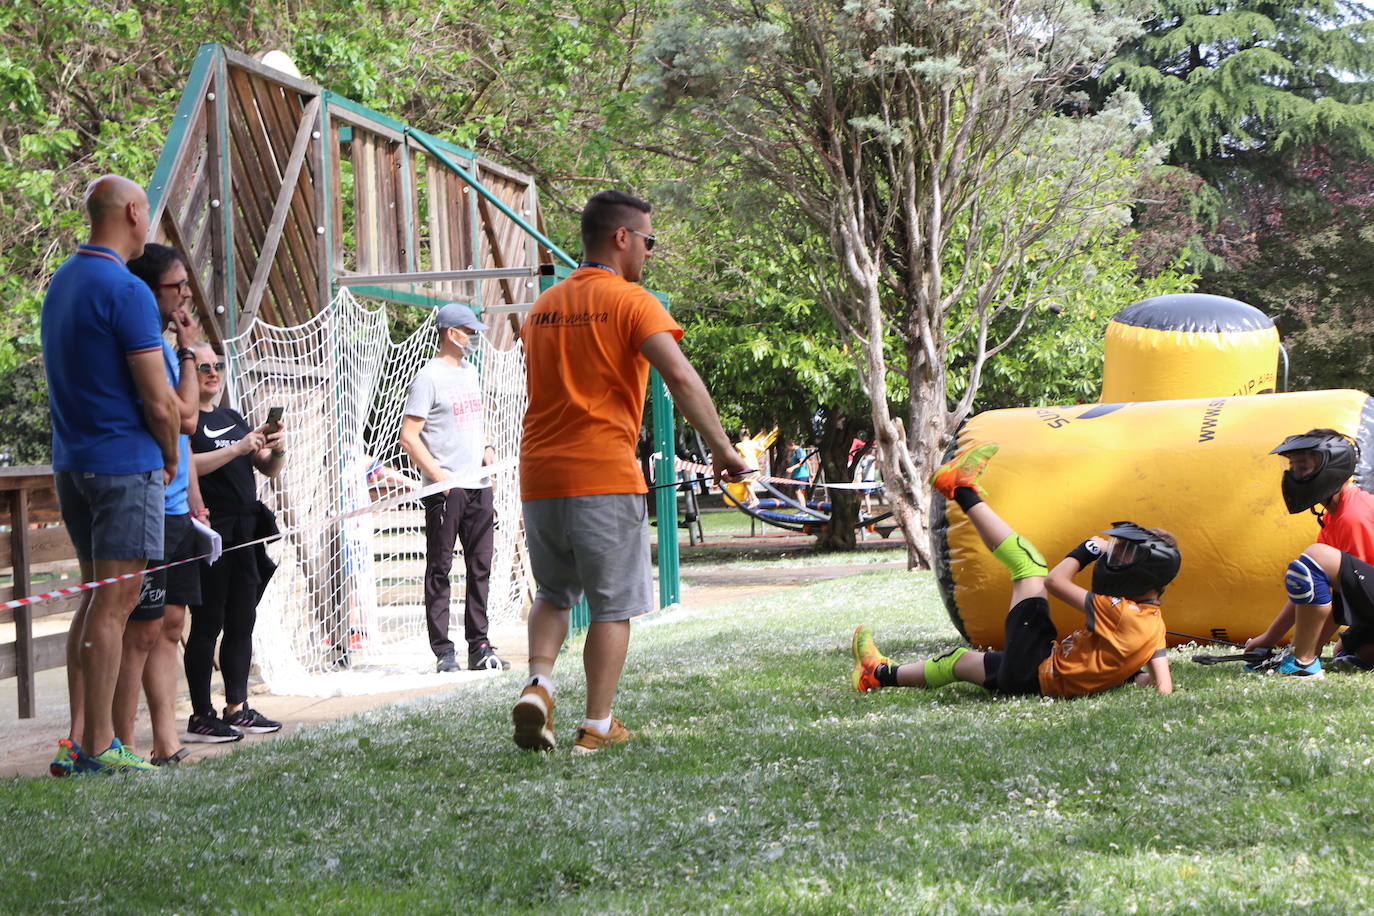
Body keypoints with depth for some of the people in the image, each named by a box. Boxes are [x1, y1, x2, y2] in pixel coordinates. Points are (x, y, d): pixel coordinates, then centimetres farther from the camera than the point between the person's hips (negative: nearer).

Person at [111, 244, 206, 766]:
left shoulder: (164, 346, 16)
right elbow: (185, 414, -19)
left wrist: (195, 503, 21)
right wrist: (188, 351, -8)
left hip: (176, 512, 10)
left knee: (170, 626, 9)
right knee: (144, 630, -7)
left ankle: (167, 745, 13)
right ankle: (122, 748, -2)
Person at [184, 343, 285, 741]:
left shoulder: (233, 418, 19)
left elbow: (269, 469, 19)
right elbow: (185, 465, -21)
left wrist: (276, 449, -3)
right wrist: (238, 449, -24)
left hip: (244, 530, 8)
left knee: (242, 621, 8)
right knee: (207, 624, -6)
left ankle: (237, 708, 15)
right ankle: (201, 716, -4)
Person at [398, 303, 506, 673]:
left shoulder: (469, 371, 16)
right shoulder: (429, 376, -8)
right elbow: (409, 437, -12)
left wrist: (486, 447, 10)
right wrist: (437, 475, -17)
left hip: (478, 486, 8)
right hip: (445, 488, -8)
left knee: (480, 567, 7)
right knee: (440, 569, -3)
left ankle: (479, 647, 12)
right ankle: (443, 652, -1)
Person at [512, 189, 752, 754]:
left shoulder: (543, 306, 15)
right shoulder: (630, 301, -5)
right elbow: (680, 377, -17)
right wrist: (721, 449, -14)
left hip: (539, 474, 6)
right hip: (605, 474, -5)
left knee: (553, 593, 20)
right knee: (612, 605, 5)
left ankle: (538, 683, -3)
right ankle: (598, 726, 5)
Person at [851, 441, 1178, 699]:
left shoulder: (1120, 612, -25)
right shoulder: (1154, 623, -3)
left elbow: (1056, 580, -17)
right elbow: (1164, 686, -5)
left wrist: (1091, 548, -4)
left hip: (1034, 676, -8)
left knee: (1030, 567, -2)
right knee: (962, 660, 28)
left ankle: (964, 489, 11)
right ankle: (881, 675, 48)